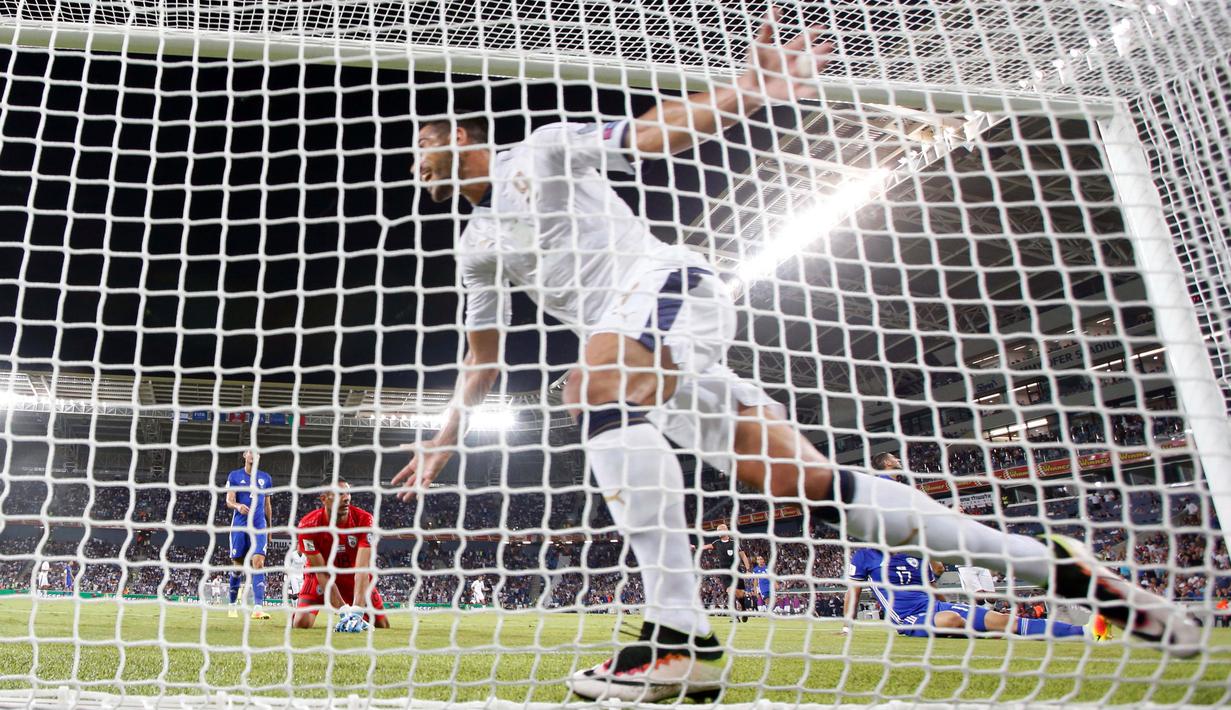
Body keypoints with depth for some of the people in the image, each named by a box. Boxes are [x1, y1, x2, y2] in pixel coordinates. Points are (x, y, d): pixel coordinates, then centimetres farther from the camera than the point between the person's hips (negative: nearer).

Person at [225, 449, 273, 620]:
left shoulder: (266, 478, 12)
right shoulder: (234, 476, 6)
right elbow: (229, 500, -3)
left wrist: (269, 527, 21)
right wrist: (238, 506, -26)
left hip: (259, 525, 1)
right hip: (240, 525, -1)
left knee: (258, 562, -15)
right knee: (238, 566, 5)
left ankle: (258, 607, -23)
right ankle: (232, 605, 23)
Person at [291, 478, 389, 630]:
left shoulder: (364, 519, -28)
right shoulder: (308, 525, -27)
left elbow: (362, 569, -34)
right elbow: (323, 573, -26)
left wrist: (356, 612, -45)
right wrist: (344, 611, -35)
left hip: (353, 575, 1)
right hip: (320, 576, -1)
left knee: (383, 625, -4)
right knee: (301, 623, -19)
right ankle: (297, 610, 18)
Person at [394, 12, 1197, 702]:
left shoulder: (545, 148, 8)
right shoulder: (476, 246, 26)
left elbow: (663, 130, -1)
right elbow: (484, 358, 29)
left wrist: (748, 89, -17)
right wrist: (447, 437, 20)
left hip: (673, 284, -6)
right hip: (630, 365, 6)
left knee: (597, 382, -36)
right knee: (806, 480, -7)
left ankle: (681, 637, -38)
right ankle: (1057, 565, -2)